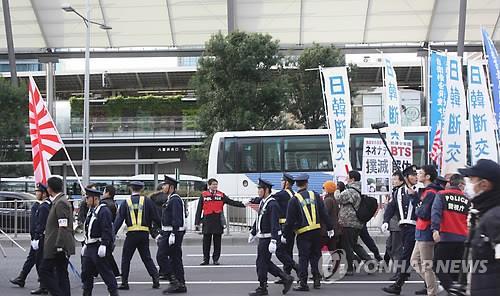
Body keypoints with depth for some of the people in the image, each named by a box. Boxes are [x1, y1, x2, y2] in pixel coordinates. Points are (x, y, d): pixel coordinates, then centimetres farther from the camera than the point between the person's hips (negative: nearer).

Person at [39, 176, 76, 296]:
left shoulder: (61, 203, -15)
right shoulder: (59, 201, 16)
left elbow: (63, 226, -22)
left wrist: (59, 245, -23)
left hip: (57, 247, -10)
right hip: (60, 246, 10)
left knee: (45, 271, -5)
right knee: (61, 273, 11)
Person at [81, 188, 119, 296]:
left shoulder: (104, 211, -14)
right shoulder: (91, 211, 16)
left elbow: (107, 230, -21)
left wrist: (103, 245, -25)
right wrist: (85, 244, 21)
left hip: (99, 248, -9)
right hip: (90, 248, 9)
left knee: (106, 272, -3)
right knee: (86, 273, 12)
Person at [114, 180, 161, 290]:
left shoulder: (126, 202, 2)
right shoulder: (147, 201, 1)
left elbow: (119, 220, -1)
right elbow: (155, 217, 1)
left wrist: (112, 234, -1)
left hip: (131, 234, -1)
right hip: (144, 234, 1)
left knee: (126, 258, 10)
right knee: (147, 258, 13)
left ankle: (124, 282, 8)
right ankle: (156, 279, 3)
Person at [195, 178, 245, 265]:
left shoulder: (221, 195, 7)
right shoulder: (203, 195, 4)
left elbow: (231, 202, 5)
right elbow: (199, 209, 4)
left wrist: (243, 204, -5)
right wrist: (197, 222, 0)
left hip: (218, 221, 1)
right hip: (207, 221, -1)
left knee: (217, 241, 4)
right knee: (206, 242, 3)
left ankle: (216, 259, 13)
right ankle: (206, 259, 11)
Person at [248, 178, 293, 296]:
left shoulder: (272, 204, -18)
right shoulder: (263, 202, 12)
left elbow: (274, 224, -24)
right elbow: (258, 219, 23)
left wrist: (273, 241, -28)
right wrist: (253, 233, 28)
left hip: (268, 238, -9)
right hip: (262, 237, 9)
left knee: (261, 263, -1)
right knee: (266, 262, 13)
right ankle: (286, 278, 20)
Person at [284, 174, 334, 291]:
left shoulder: (294, 200, -6)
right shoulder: (315, 195, 4)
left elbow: (290, 220, -5)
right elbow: (324, 213, 6)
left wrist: (285, 235, 2)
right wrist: (330, 228, 13)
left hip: (303, 233, -3)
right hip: (317, 231, 3)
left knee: (303, 258, 0)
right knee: (315, 256, 14)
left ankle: (303, 283, -2)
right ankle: (317, 280, 16)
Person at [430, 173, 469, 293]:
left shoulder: (441, 195, 2)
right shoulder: (466, 199, 11)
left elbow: (436, 212, -13)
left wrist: (435, 229, -21)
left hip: (445, 237, -4)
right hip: (462, 239, 4)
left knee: (438, 266, 0)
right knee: (455, 269, 13)